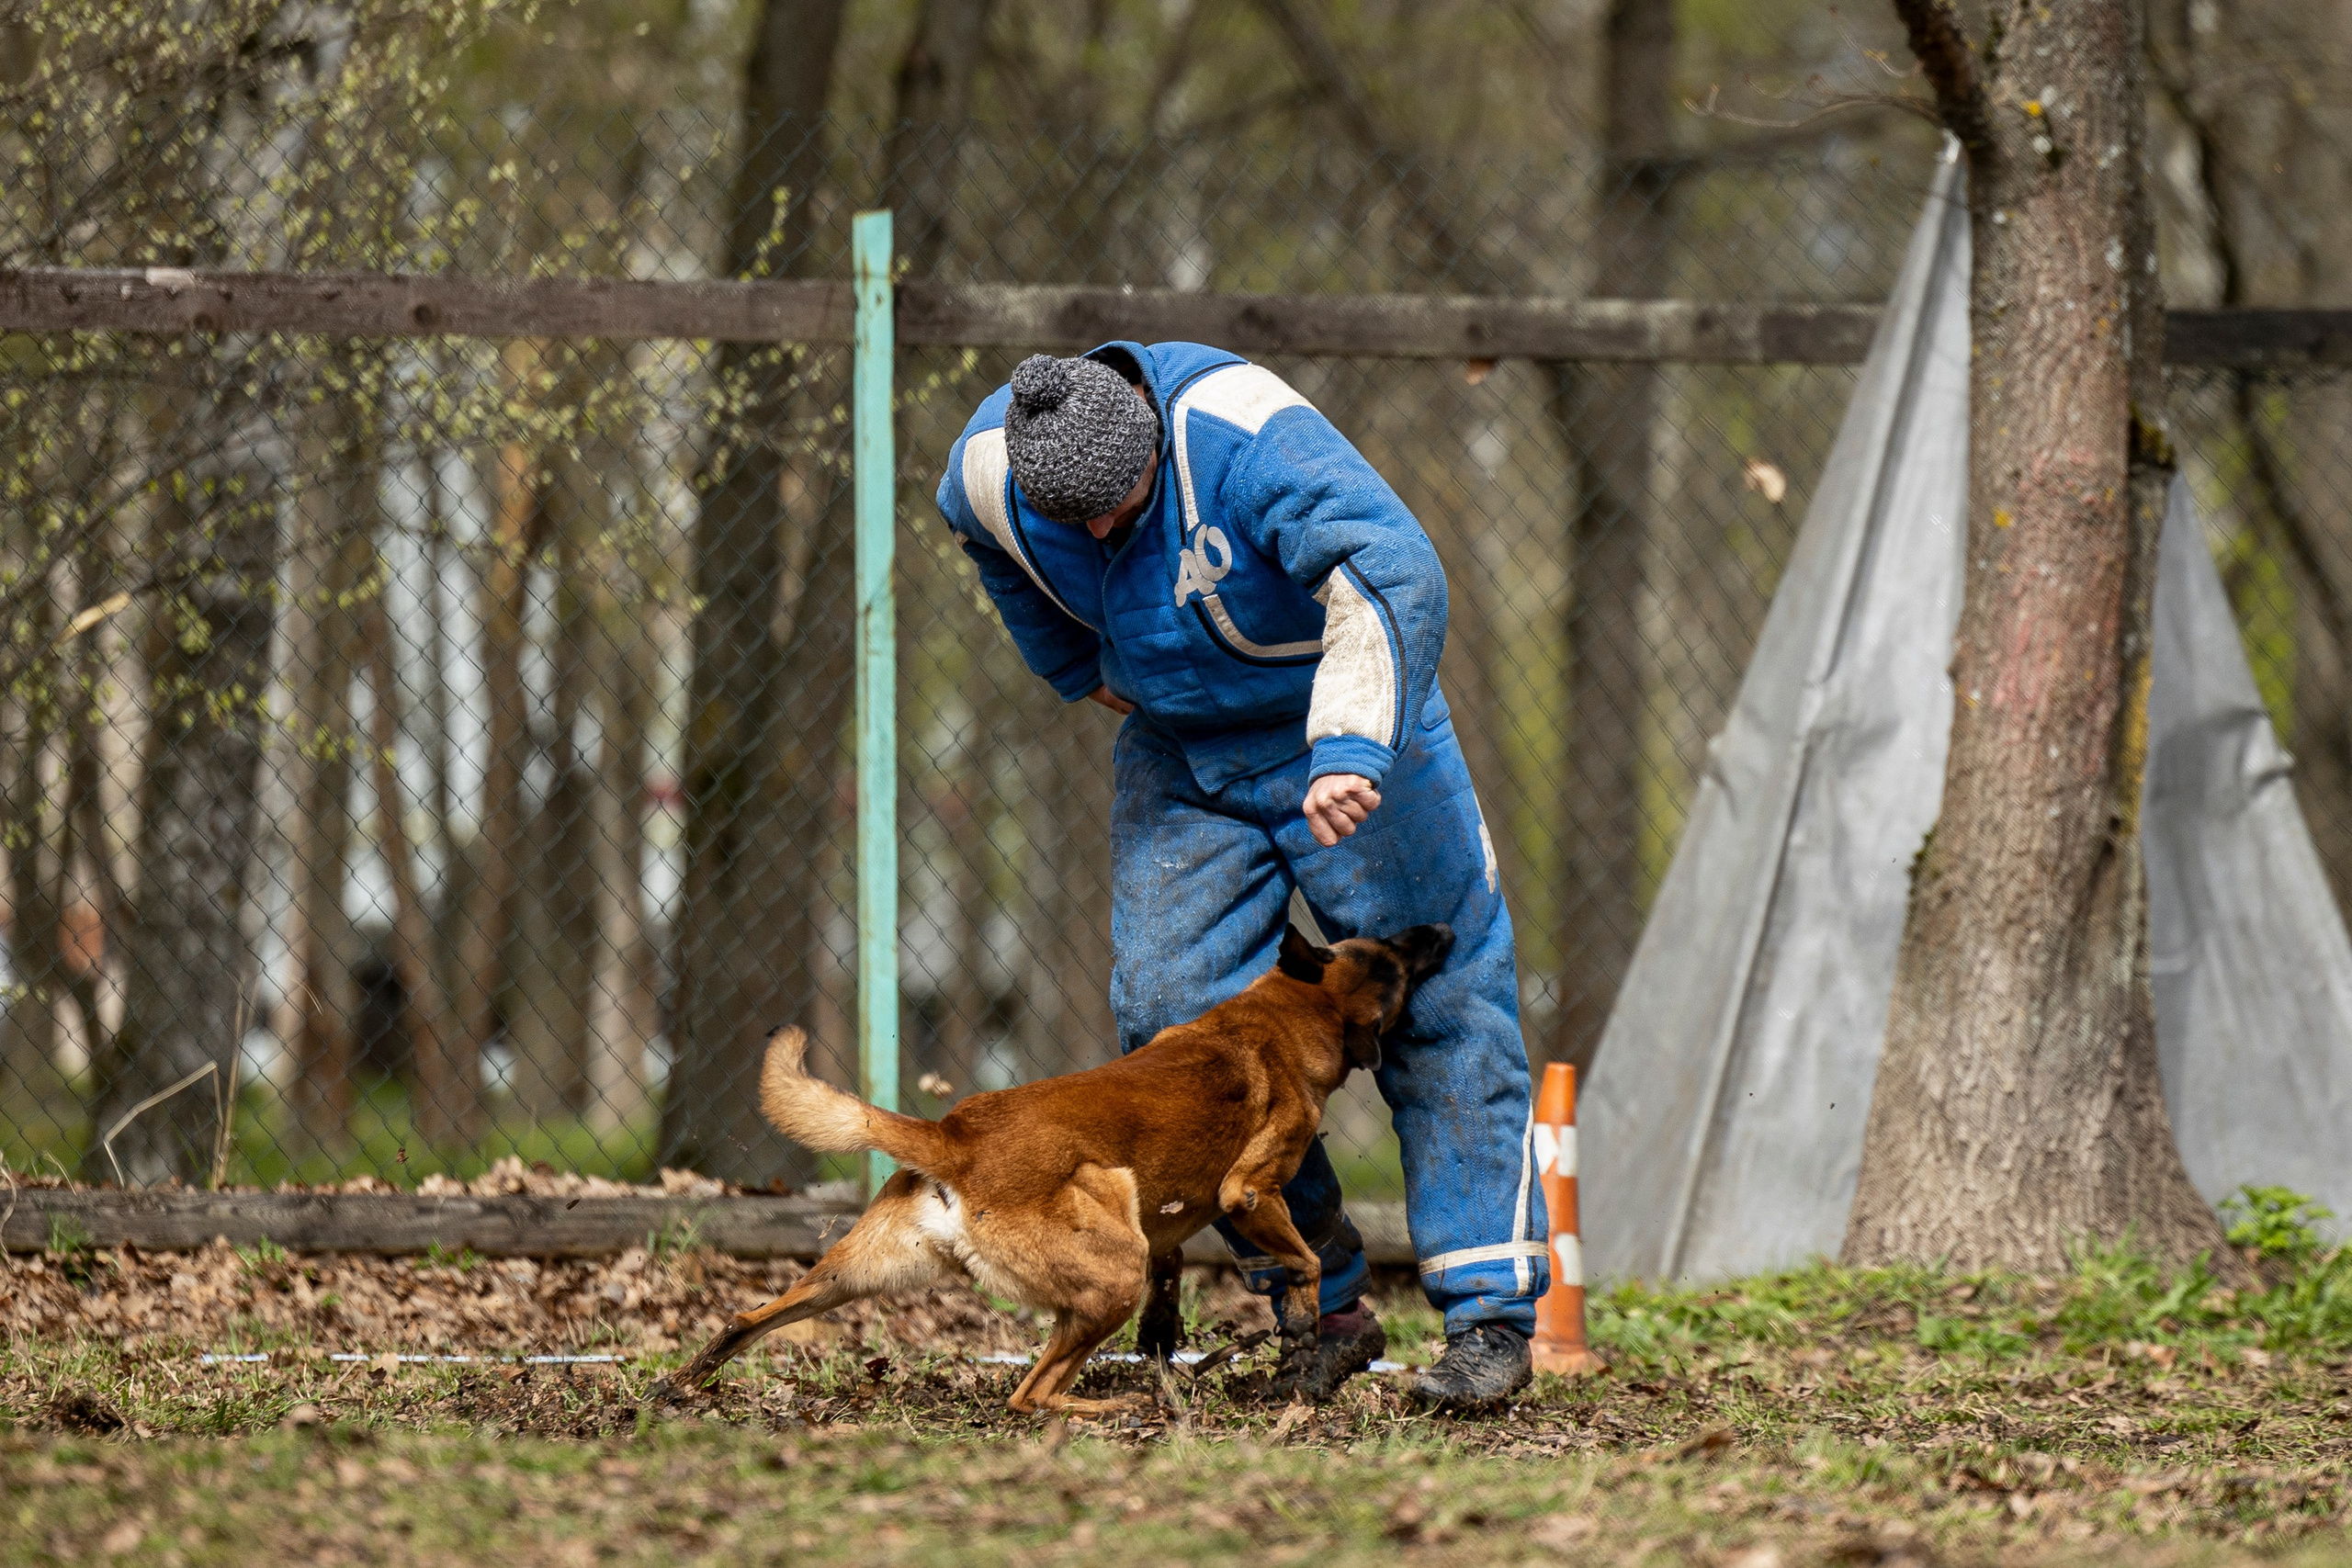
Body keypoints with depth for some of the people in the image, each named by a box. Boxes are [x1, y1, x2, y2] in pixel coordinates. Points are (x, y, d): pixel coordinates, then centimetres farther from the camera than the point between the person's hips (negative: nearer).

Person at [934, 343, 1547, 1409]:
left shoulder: (1246, 435, -34)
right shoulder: (988, 470, -15)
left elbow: (1390, 577, -46)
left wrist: (1351, 749, -57)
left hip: (1343, 727, -5)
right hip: (1177, 749, 5)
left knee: (1436, 1004, -7)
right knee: (1176, 1015, -3)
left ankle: (1489, 1319, -5)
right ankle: (1324, 1309, 5)